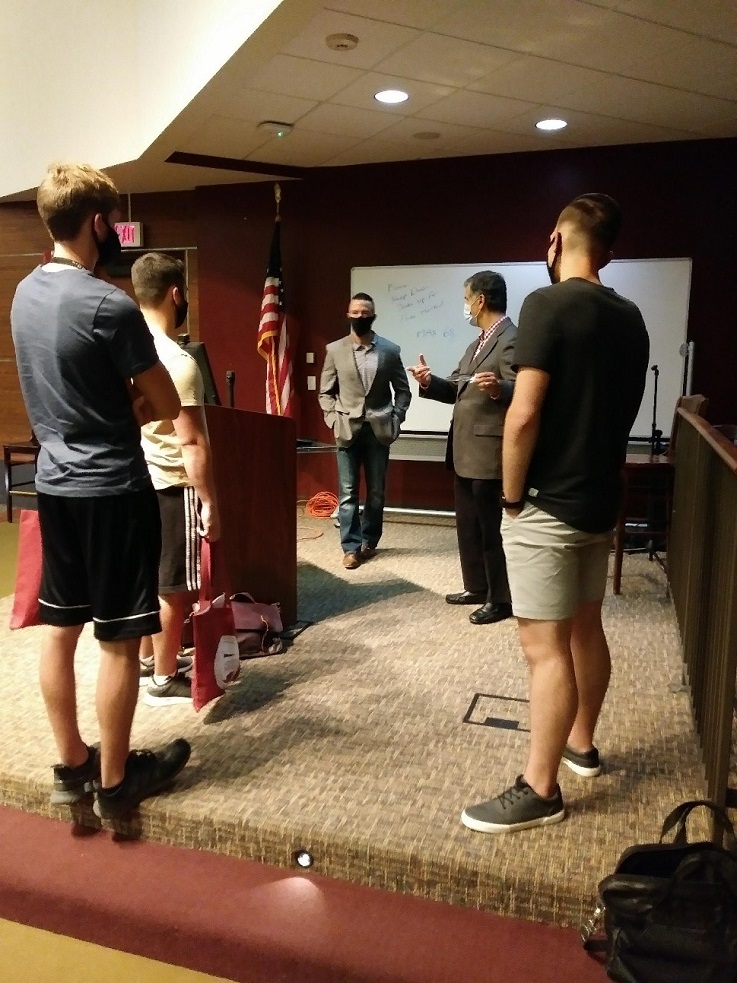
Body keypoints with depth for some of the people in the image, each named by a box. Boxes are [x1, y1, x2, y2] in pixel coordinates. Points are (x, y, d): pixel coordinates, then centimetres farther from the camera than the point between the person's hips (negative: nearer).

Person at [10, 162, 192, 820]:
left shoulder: (26, 293, 7)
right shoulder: (110, 306, -18)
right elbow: (166, 406, -11)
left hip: (54, 482, 8)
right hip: (112, 488, -8)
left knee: (59, 626, 14)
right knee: (119, 639, 3)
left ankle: (71, 767, 28)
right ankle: (115, 780, 17)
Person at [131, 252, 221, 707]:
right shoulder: (176, 360, -22)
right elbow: (191, 443, -24)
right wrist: (210, 503, -18)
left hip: (139, 480, 9)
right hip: (171, 486, -9)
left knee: (150, 578, 20)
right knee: (174, 586, 3)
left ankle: (152, 657, 35)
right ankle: (165, 680, 15)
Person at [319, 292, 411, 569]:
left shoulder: (390, 350, 3)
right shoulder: (334, 350, 3)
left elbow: (402, 390, 8)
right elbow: (326, 391, 7)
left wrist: (396, 419, -3)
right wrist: (333, 420, -5)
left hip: (378, 429, 1)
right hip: (347, 429, 0)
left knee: (376, 492, 8)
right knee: (347, 493, -1)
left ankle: (369, 541, 23)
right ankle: (351, 547, 6)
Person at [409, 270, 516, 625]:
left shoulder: (511, 340, -13)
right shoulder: (477, 343, 17)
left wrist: (497, 389, -41)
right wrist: (430, 381, 1)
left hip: (487, 451, -10)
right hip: (464, 451, 10)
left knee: (490, 527, 1)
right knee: (467, 524, 16)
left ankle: (501, 600, 13)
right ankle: (476, 588, 29)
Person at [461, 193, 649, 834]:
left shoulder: (549, 304, -15)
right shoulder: (630, 318, 8)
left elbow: (524, 415, -21)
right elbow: (622, 413, 15)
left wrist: (512, 497, -11)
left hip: (549, 504, -8)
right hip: (601, 499, 9)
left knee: (546, 647, -3)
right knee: (586, 627, 19)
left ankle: (540, 791, 7)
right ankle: (581, 744, 36)